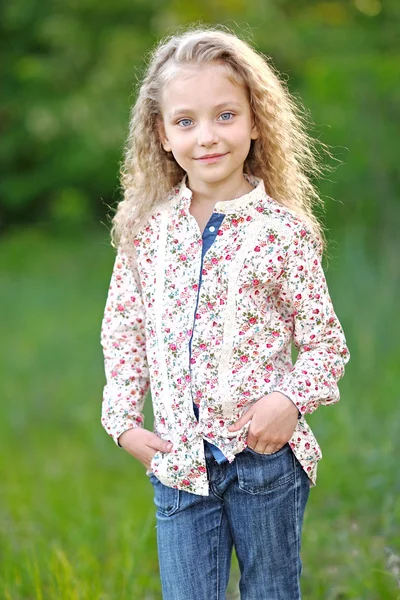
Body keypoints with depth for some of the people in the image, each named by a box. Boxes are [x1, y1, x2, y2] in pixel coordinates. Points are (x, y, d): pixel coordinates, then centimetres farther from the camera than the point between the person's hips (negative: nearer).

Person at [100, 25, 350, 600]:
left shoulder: (284, 231, -8)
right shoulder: (147, 229, 1)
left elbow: (326, 342, -4)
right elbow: (121, 329, 10)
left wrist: (290, 399, -20)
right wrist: (124, 418, 1)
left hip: (265, 453, -2)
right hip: (178, 460, 2)